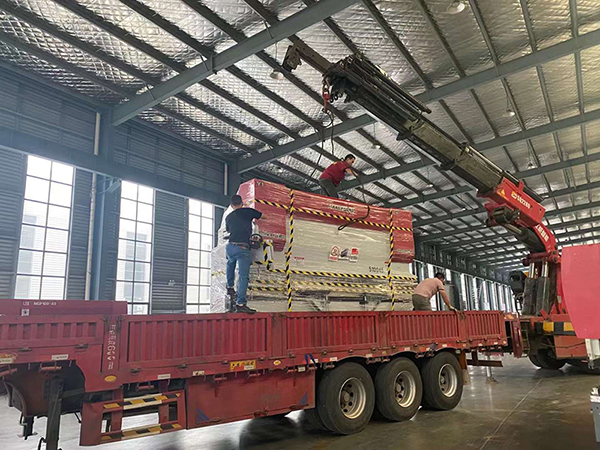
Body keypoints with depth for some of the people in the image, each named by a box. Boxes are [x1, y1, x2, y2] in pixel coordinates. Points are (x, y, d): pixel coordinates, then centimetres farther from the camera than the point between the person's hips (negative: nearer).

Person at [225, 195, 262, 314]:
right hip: (242, 248, -5)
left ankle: (230, 287, 34)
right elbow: (261, 215, 18)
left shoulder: (228, 217, 18)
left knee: (230, 264, 37)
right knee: (243, 276, -6)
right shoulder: (248, 211, 4)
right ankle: (240, 303, -13)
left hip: (230, 246, 5)